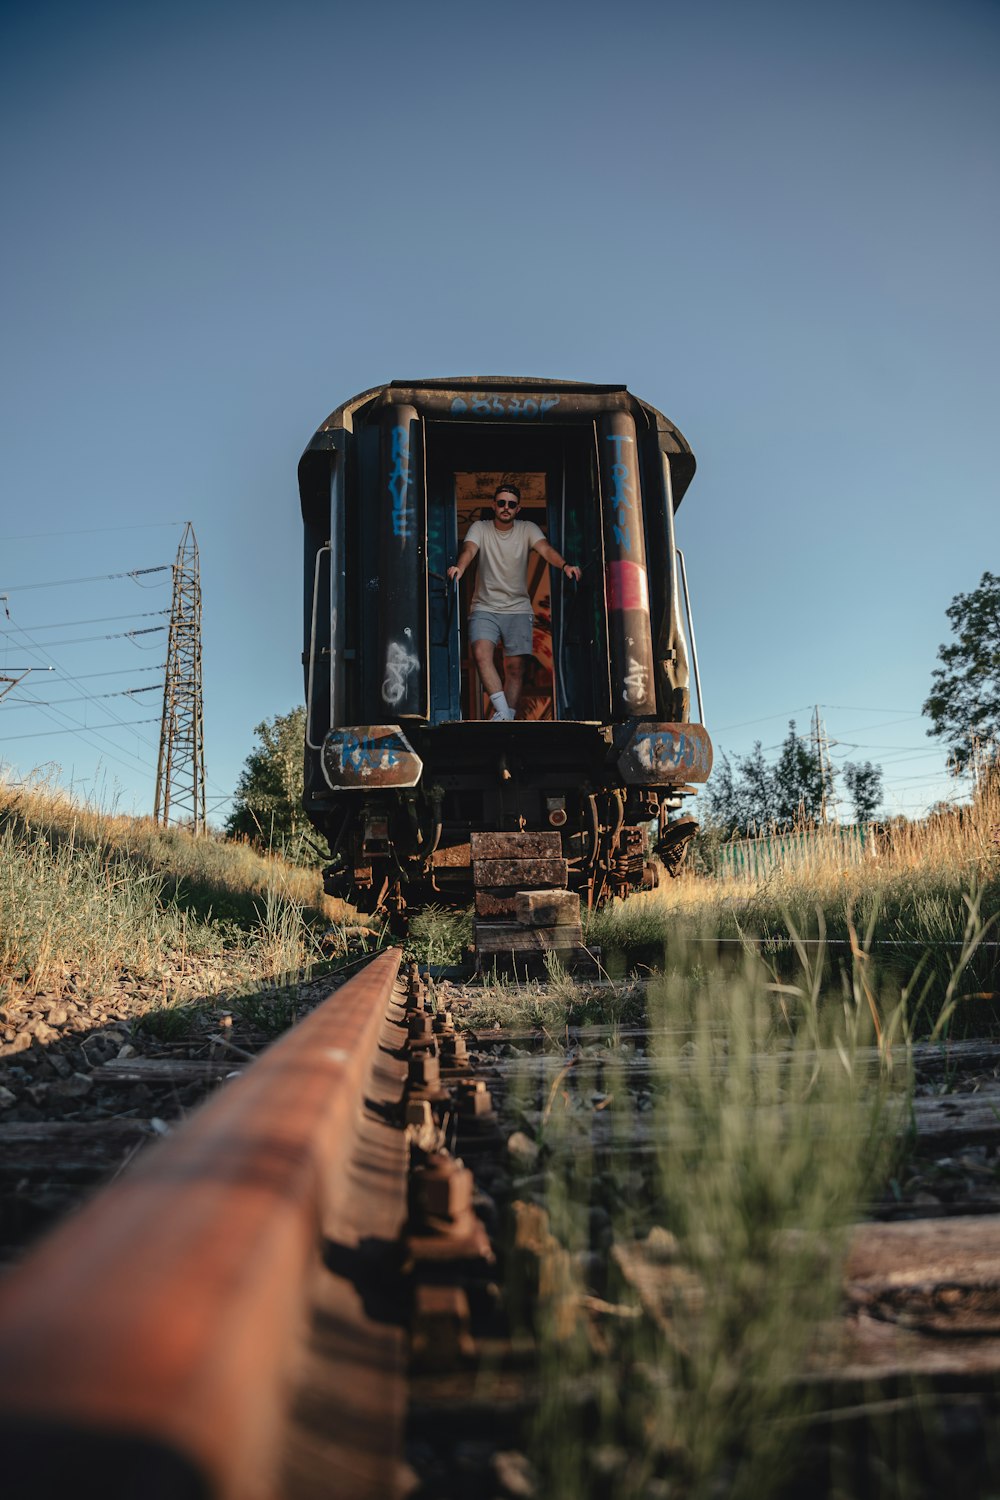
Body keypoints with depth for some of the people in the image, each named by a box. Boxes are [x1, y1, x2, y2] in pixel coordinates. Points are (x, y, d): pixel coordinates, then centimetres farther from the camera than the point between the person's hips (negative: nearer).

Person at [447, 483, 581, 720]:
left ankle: (506, 718, 3)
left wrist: (565, 565, -34)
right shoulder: (480, 528, 3)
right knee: (481, 653, -23)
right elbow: (469, 549, -16)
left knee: (515, 666, -4)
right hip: (485, 607, -1)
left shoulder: (528, 529, 4)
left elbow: (546, 549, -13)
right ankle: (504, 714, -25)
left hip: (518, 609, 1)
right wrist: (459, 567, -40)